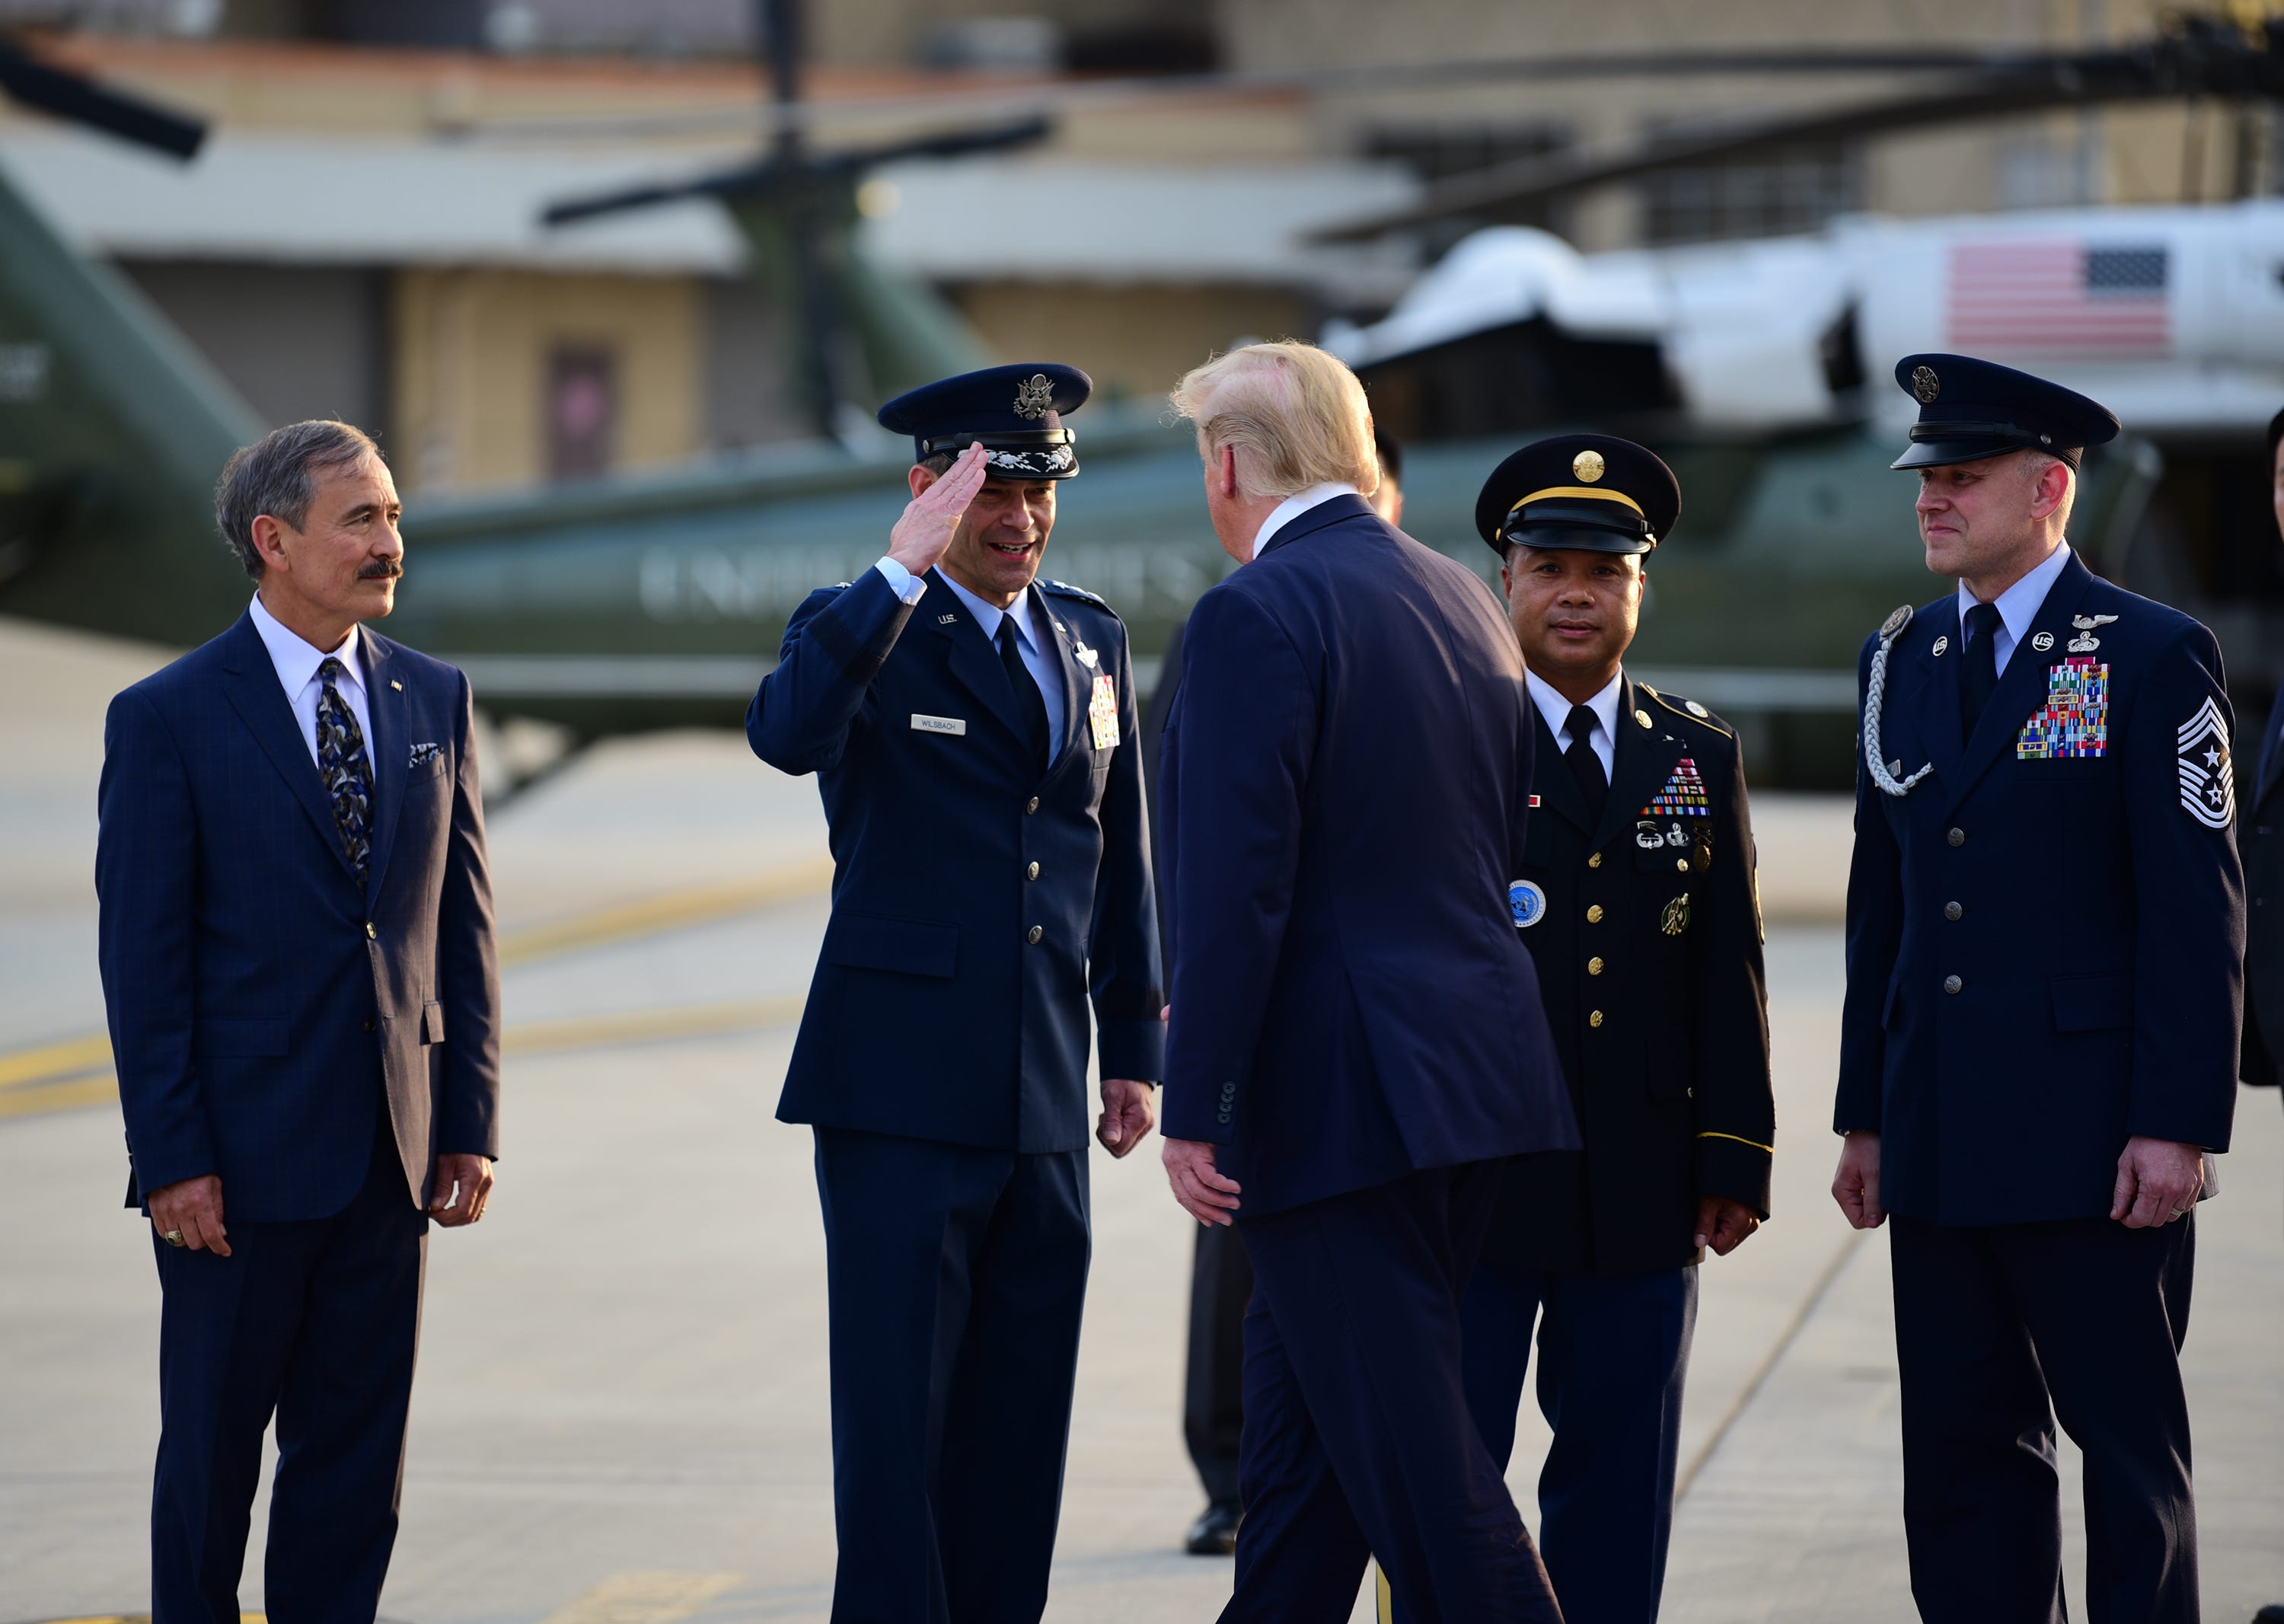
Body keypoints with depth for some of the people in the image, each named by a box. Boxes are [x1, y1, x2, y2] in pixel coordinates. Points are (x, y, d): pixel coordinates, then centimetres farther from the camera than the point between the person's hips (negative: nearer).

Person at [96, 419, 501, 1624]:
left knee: (358, 1457, 8)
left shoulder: (435, 702, 9)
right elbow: (142, 957, -7)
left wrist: (471, 1123, 4)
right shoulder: (169, 719, -6)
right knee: (212, 1448, 5)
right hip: (243, 1157, -4)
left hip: (391, 1158, 4)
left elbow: (464, 925, 10)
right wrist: (171, 1158, -12)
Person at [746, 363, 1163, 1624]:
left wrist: (1134, 1047, 17)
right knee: (898, 1412, -4)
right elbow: (786, 736, -27)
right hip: (901, 1095, -5)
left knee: (1020, 1416, 8)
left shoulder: (1092, 641, 13)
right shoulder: (865, 632, -4)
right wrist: (904, 572, -31)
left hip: (1045, 1097, 5)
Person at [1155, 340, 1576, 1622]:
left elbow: (1235, 886, -19)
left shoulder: (1256, 615, -13)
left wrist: (1195, 1109, -16)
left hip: (1340, 1088, -9)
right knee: (1306, 1432, 18)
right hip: (1480, 1072, 9)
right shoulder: (1462, 598, 13)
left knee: (1417, 1456, -6)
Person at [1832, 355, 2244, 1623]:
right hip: (1941, 1145, 6)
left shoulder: (2153, 658, -6)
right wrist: (1865, 1113, 13)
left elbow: (2198, 911, -10)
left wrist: (2177, 1124, -16)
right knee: (1962, 1452, 8)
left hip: (2092, 1139, -6)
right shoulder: (1903, 660, 13)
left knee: (2128, 1446, 1)